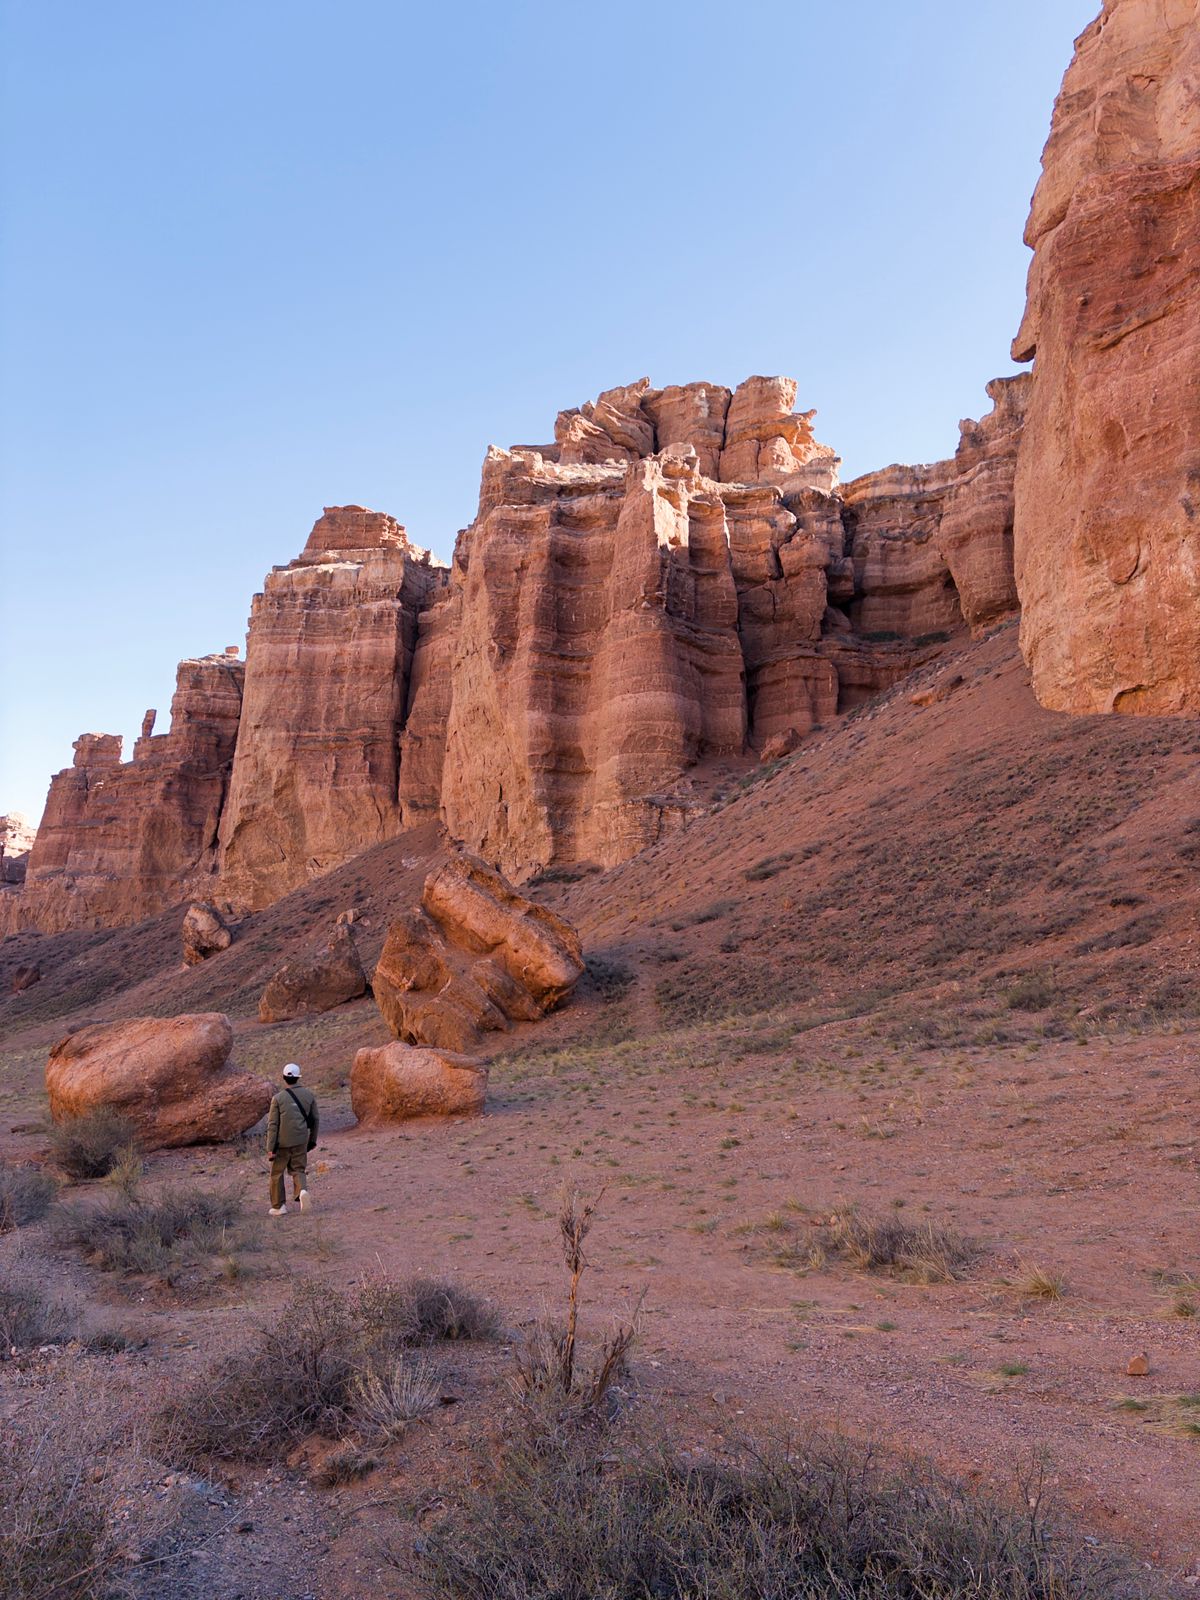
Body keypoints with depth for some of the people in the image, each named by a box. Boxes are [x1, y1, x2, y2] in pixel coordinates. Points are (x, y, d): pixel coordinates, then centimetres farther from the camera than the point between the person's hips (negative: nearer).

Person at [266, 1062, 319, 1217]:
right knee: (299, 1169, 14)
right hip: (301, 1141, 2)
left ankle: (279, 1206, 20)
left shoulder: (278, 1098, -10)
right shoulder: (309, 1095, -1)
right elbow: (316, 1119, 6)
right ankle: (302, 1190, -15)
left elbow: (272, 1125, -10)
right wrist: (312, 1140, 18)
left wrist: (270, 1148, -6)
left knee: (277, 1173, 15)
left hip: (282, 1142, -2)